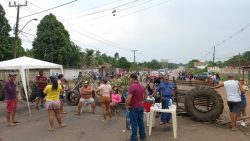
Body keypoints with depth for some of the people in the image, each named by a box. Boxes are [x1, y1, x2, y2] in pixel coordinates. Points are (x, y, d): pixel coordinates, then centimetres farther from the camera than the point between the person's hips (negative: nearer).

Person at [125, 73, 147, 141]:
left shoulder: (132, 86, -21)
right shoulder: (142, 86, 6)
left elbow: (129, 98, -27)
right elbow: (145, 95, 20)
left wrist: (127, 105, -12)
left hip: (134, 107, -7)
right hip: (141, 106, 8)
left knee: (134, 123, 3)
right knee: (141, 122, 18)